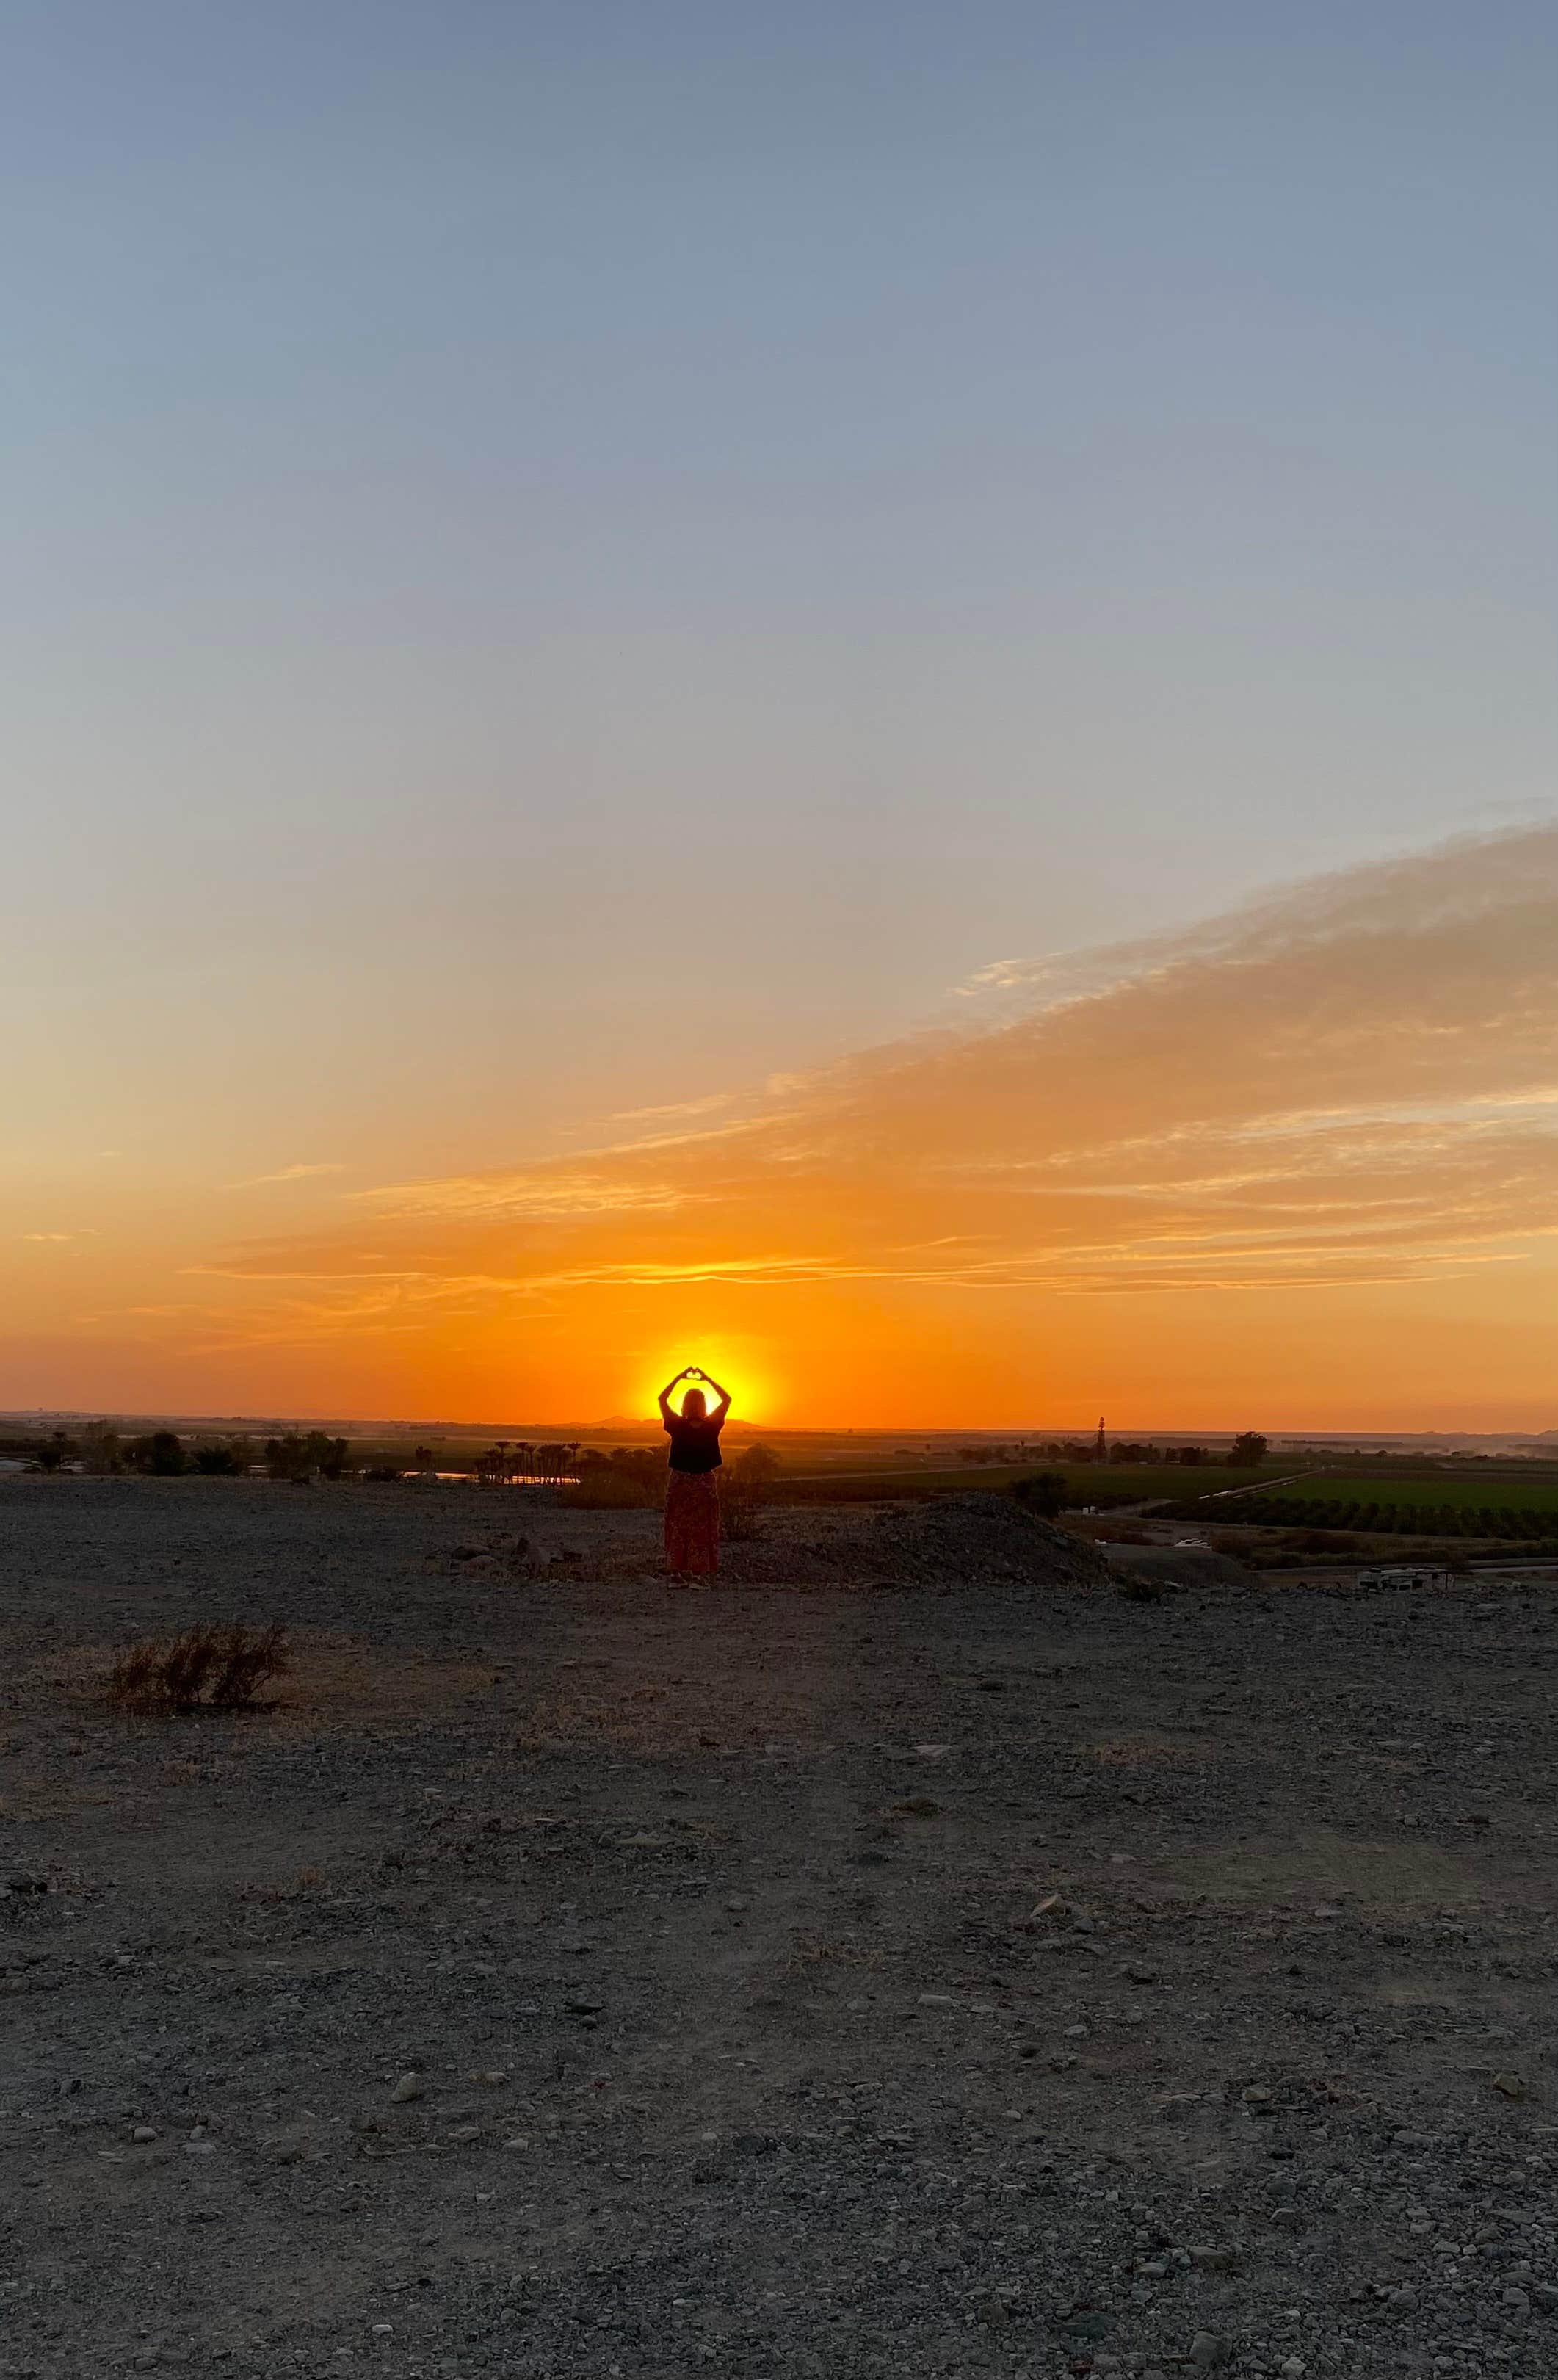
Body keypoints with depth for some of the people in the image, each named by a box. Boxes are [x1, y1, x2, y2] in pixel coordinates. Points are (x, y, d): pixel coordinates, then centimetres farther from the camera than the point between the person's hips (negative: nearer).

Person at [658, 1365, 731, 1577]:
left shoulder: (677, 1426, -11)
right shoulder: (712, 1426, -9)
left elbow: (662, 1399, 0)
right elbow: (726, 1399, 3)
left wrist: (679, 1377, 0)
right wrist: (708, 1379, 4)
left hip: (680, 1481, 0)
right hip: (705, 1482, 1)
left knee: (679, 1529, 6)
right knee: (705, 1530, 7)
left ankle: (681, 1570, 5)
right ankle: (703, 1570, 6)